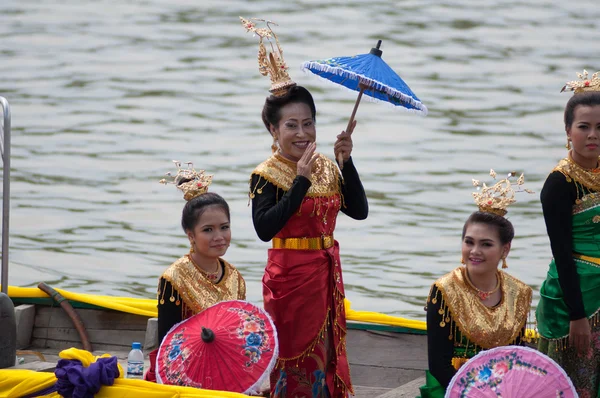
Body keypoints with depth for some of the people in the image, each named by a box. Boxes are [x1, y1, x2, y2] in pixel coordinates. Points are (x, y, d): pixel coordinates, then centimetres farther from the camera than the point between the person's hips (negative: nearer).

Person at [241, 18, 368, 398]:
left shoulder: (328, 168, 6)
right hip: (289, 277, -6)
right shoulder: (267, 175, -11)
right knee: (291, 356, 0)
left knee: (322, 355, 12)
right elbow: (265, 228, -25)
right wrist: (301, 181, -26)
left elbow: (359, 210, -4)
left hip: (326, 276, 6)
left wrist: (346, 161, -12)